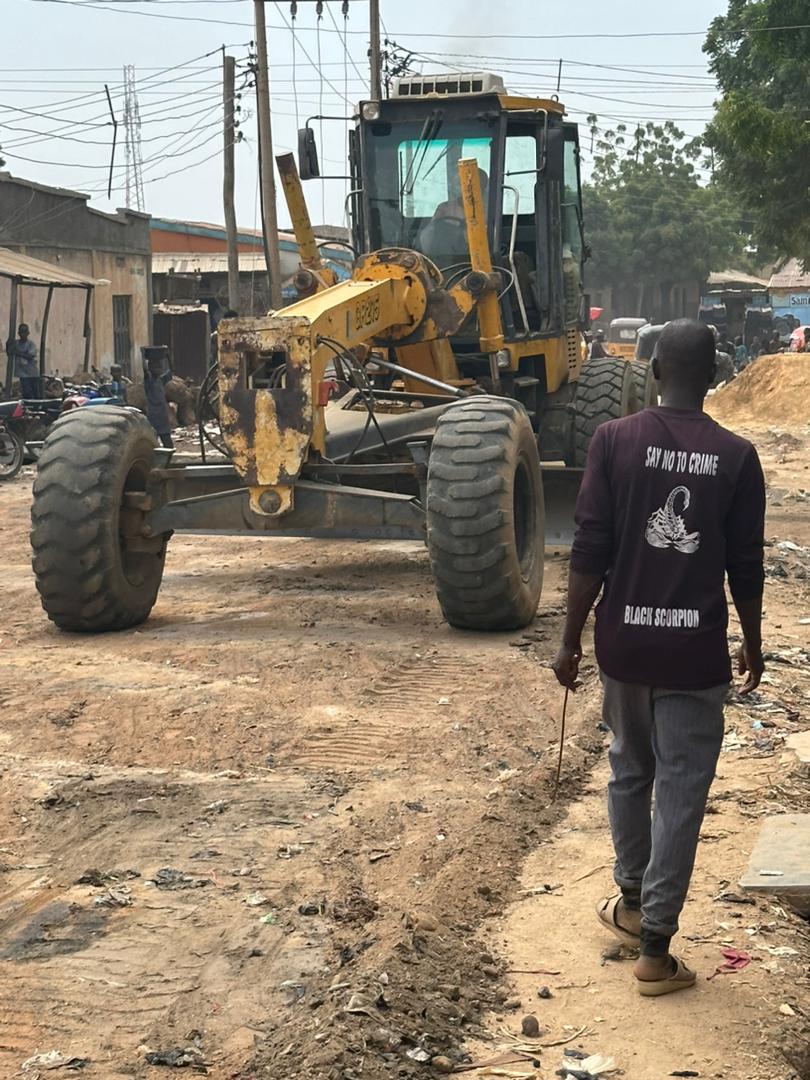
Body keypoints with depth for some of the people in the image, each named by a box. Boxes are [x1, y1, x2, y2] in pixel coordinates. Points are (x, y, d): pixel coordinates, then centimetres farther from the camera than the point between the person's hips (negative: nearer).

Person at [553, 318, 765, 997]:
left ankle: (633, 905, 36)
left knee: (630, 772, 22)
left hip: (625, 642, 2)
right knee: (681, 794, 5)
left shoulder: (614, 441, -6)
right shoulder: (736, 457, -6)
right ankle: (655, 949, 7)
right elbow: (746, 568, -1)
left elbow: (590, 553, -7)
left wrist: (571, 640, 2)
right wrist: (753, 643, 15)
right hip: (695, 652, -1)